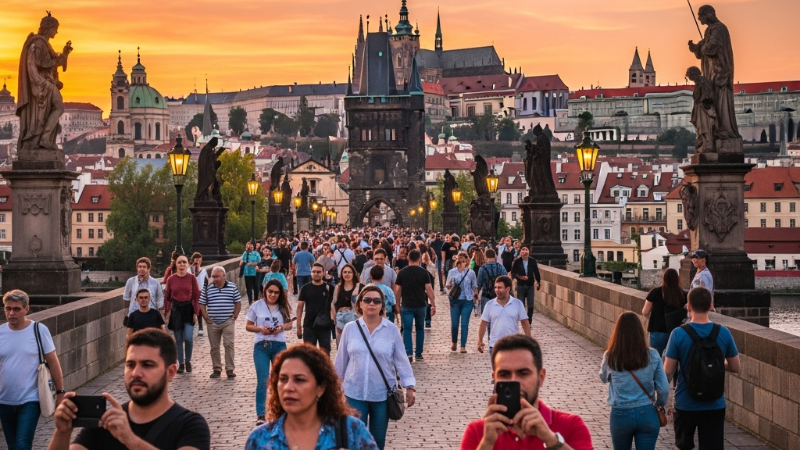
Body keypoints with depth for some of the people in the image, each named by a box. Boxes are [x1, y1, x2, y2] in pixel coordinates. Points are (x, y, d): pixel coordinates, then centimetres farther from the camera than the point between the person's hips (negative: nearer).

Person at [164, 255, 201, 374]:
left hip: (188, 308, -1)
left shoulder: (192, 278, -3)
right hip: (176, 309, 1)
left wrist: (196, 313, -5)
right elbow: (167, 297, 6)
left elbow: (196, 296, -1)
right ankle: (181, 364, 18)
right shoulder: (171, 279, 0)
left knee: (188, 338, -12)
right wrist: (167, 312, 1)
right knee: (178, 339, 6)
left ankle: (188, 361, 11)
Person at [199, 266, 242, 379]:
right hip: (213, 323, 2)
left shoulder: (232, 287, 0)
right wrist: (206, 317, -3)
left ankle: (230, 369, -2)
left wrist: (235, 316, -3)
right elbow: (202, 304, 7)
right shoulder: (207, 288, 3)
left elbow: (238, 303, 6)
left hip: (228, 322, -2)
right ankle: (216, 369, 16)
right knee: (214, 347, 7)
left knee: (229, 345, -7)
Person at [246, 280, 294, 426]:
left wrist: (281, 328, -12)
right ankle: (261, 414, -6)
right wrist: (260, 328, -16)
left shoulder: (283, 307, 4)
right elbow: (248, 326, 3)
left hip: (279, 345, 2)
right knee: (262, 381, -8)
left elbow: (289, 324, 10)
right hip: (261, 346, -2)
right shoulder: (257, 306, -1)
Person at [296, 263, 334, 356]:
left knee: (325, 353, 1)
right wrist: (298, 327, 0)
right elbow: (300, 308, 3)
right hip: (309, 326, 1)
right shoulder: (305, 288, 2)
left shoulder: (329, 288, 0)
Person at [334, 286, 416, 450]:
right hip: (355, 393, 0)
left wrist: (409, 386, -6)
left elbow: (401, 360, -1)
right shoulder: (350, 328, -3)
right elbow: (341, 359, 6)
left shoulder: (391, 329, -5)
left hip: (382, 393, 0)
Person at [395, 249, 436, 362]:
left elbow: (397, 290, 1)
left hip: (407, 306, -1)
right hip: (420, 305, 1)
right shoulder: (424, 272, -4)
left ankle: (408, 354, -16)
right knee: (420, 329, 15)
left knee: (407, 330, -2)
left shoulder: (402, 273, -1)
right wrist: (433, 305, -3)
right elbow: (429, 290, -8)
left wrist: (397, 305, 11)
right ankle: (419, 353, 19)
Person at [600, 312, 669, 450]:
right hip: (647, 414, 0)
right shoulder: (652, 355, -8)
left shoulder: (610, 357, -8)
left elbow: (603, 378, 14)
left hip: (621, 415, 0)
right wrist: (659, 406, 14)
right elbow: (664, 389, -4)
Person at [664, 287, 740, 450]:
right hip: (714, 405, 1)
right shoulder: (724, 333, -7)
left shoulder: (678, 334, -13)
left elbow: (668, 372, -9)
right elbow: (736, 367, 2)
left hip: (686, 404, -1)